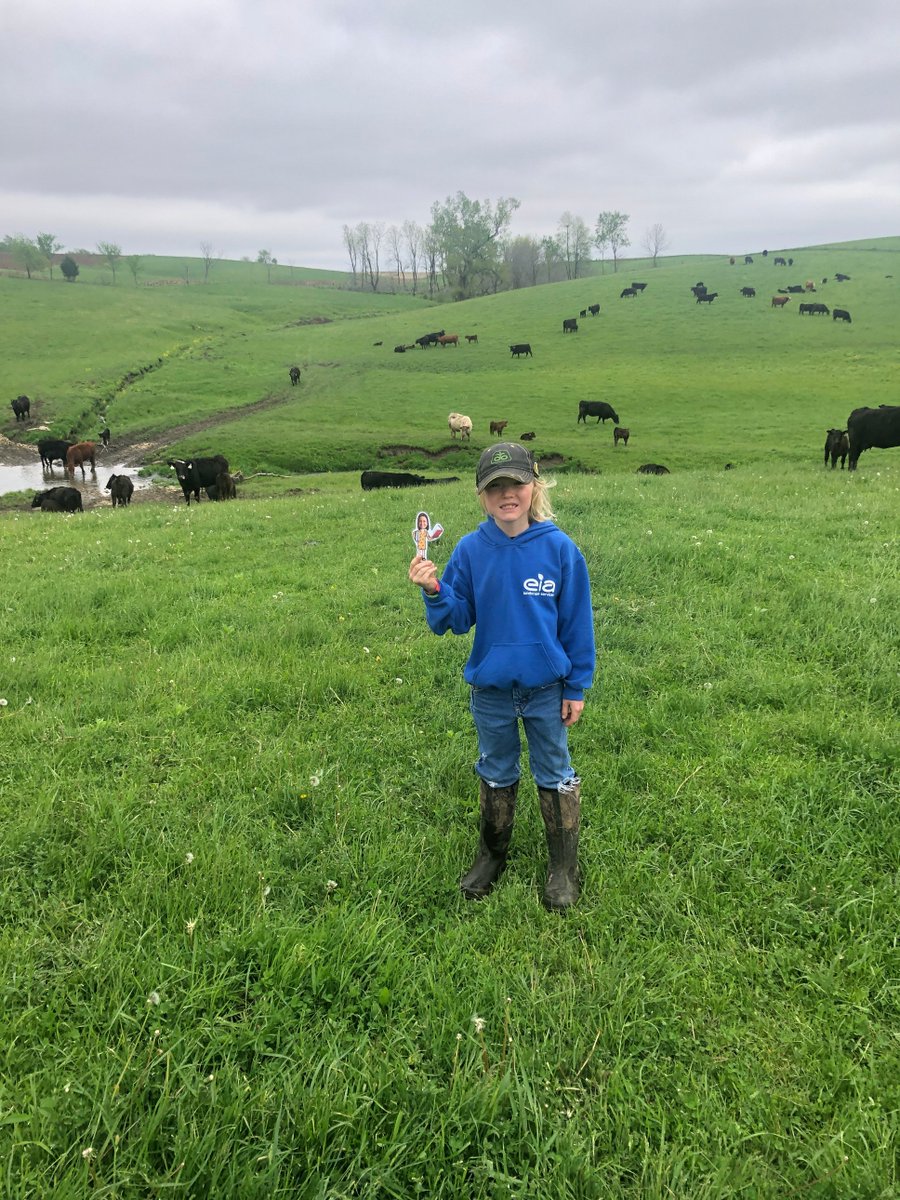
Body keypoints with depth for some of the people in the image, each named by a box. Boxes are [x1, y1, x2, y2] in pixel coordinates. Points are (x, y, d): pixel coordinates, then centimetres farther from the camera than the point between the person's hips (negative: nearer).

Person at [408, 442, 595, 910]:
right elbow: (457, 620, -4)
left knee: (555, 776, 14)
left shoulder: (560, 549, -13)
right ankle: (492, 855, 41)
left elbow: (577, 623, -5)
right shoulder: (470, 550, -9)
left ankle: (563, 868, 32)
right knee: (496, 774, 20)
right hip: (489, 689, 2)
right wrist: (434, 592, -24)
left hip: (546, 689, -2)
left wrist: (577, 687, -2)